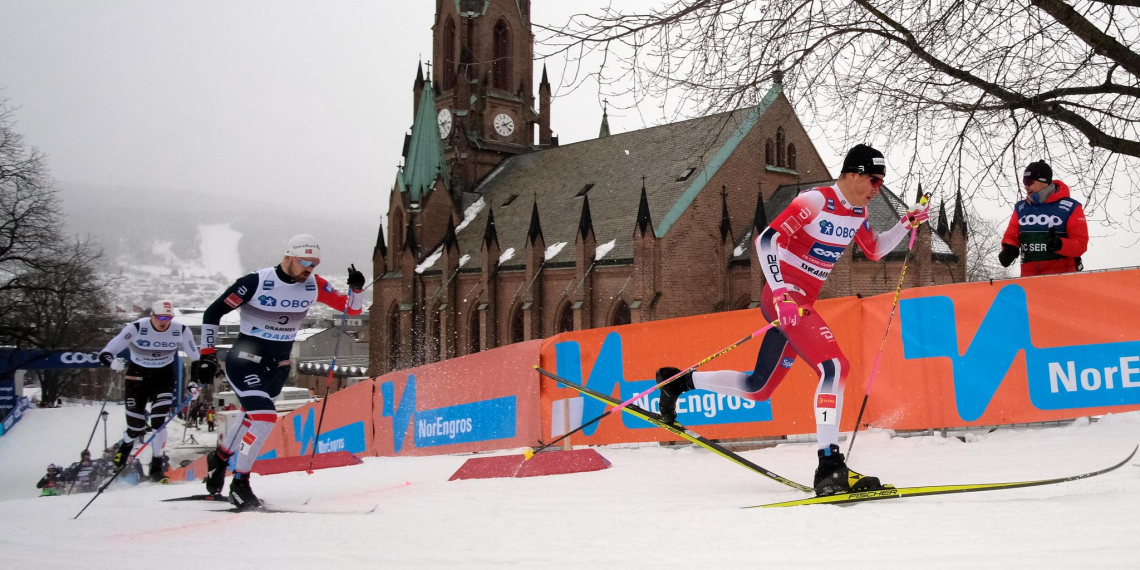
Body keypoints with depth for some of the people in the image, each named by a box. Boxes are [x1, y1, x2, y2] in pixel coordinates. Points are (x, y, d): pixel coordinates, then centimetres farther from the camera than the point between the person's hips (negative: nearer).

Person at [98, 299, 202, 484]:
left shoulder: (181, 331, -17)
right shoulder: (136, 328, -23)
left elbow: (196, 359, -3)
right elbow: (104, 354, -25)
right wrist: (113, 363, -46)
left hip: (164, 378, 1)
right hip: (137, 377, -1)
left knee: (158, 423, -16)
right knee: (136, 428, 3)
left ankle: (157, 467, -2)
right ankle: (119, 461, 35)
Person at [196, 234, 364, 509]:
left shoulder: (314, 285, -5)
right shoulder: (256, 282, -18)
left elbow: (351, 308, 0)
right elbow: (212, 313, -10)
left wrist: (356, 289, -21)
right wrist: (207, 354, -13)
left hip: (279, 365, 6)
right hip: (245, 360, -6)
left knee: (252, 415, 20)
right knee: (264, 417, -22)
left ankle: (219, 457, 49)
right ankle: (239, 483, -9)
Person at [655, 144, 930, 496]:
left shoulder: (857, 212, 11)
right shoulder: (816, 201, -15)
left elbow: (875, 251, 27)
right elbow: (767, 239, -20)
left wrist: (905, 226, 12)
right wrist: (780, 290, -28)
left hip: (801, 304, 9)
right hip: (784, 296, -9)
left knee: (758, 389, 13)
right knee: (834, 365, -24)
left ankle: (679, 381, 30)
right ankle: (829, 465, -26)